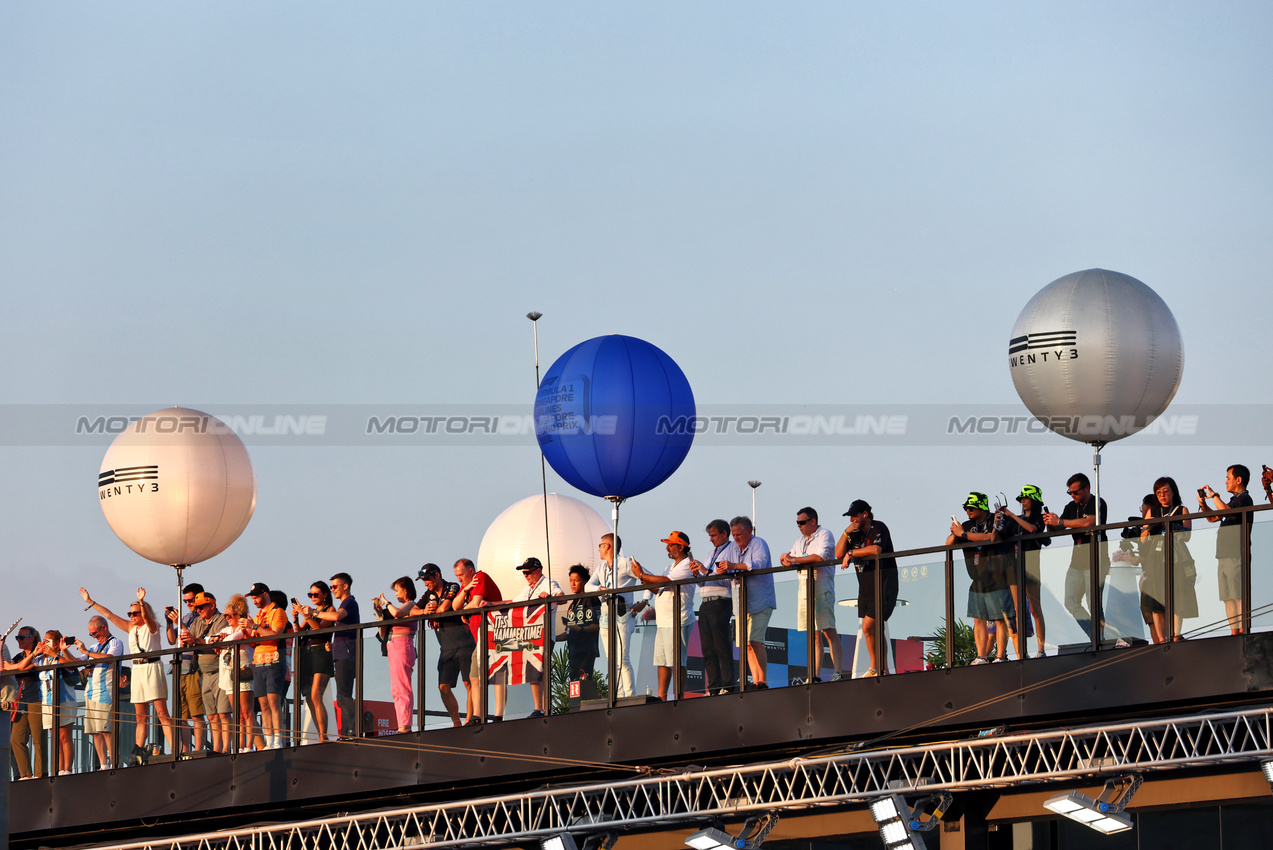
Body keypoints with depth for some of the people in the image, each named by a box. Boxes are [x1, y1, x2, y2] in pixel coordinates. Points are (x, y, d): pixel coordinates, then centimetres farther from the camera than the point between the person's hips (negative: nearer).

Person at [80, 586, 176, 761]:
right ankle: (139, 751, 5)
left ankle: (174, 749, -16)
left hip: (151, 667, -7)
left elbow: (146, 616, -23)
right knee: (141, 716, 5)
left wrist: (141, 602, -41)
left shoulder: (151, 626, -1)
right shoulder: (131, 627, 16)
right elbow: (110, 615, 18)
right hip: (136, 670, 7)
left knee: (161, 712, -12)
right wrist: (91, 602, 17)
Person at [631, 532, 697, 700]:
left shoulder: (687, 566, -9)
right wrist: (645, 581, 4)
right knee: (661, 661, 8)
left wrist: (642, 575, -12)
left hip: (677, 622, -10)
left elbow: (666, 581, -20)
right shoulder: (673, 566, 22)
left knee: (676, 661, -9)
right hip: (663, 622, 10)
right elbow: (659, 589, 20)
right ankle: (661, 696, 10)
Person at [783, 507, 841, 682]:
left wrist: (795, 559, -14)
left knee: (829, 631, -11)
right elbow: (788, 560, 20)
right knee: (814, 634, 5)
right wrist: (786, 558, -4)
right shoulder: (801, 539, 21)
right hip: (804, 589, 8)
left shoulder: (824, 535, -4)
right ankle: (815, 675, 4)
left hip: (821, 587, -8)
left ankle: (837, 672, -15)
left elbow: (820, 556, -19)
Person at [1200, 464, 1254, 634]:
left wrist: (1214, 496, -13)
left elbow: (1226, 511, -24)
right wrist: (1202, 504, 13)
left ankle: (1242, 631, -16)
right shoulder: (1234, 501, 23)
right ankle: (1234, 633, 6)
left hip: (1236, 555, -10)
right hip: (1224, 556, 10)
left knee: (1239, 596, -13)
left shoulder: (1244, 499, -7)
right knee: (1228, 598, 6)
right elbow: (1212, 518, 29)